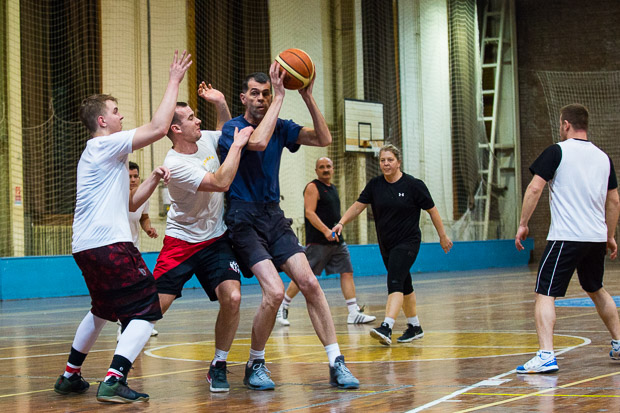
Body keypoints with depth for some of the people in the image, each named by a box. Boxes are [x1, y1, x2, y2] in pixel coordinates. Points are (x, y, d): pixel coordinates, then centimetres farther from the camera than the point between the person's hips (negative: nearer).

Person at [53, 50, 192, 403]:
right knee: (147, 311, -10)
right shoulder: (105, 146, -6)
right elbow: (158, 128, -17)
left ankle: (70, 376, 31)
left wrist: (153, 180, 9)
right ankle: (114, 382, -22)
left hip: (87, 246, 10)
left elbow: (129, 203, 24)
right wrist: (174, 81, -9)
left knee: (103, 310, 28)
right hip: (109, 243, -10)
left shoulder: (97, 155, 24)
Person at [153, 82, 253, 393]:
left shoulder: (207, 139, 0)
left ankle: (218, 366, 1)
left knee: (232, 297, -16)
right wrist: (237, 145, -21)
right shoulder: (175, 165, -22)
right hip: (181, 242, -5)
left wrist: (220, 103, 4)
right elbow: (220, 183, -29)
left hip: (216, 240, 5)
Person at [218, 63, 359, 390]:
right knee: (275, 291, -20)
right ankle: (254, 366, 1)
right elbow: (257, 142, -30)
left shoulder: (280, 127, 9)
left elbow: (324, 139, -1)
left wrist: (307, 96, -11)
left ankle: (336, 364, -2)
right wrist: (280, 96, -25)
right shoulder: (232, 128, -8)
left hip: (274, 216, 6)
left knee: (310, 283, -7)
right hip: (244, 219, -6)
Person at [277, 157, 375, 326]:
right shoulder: (313, 187, -7)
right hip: (317, 242, -8)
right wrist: (326, 230, -27)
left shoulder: (332, 188, 18)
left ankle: (354, 314, -1)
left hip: (337, 241, 8)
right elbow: (309, 213, -18)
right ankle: (282, 308, 8)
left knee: (347, 273, 0)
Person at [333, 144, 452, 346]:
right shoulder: (375, 185, 2)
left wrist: (443, 236, 3)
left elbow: (432, 210, -1)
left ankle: (386, 328, -34)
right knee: (404, 285, 15)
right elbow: (358, 206, 0)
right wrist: (341, 223, -16)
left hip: (408, 242, -6)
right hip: (386, 244, 6)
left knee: (395, 282, -21)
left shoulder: (413, 185, -9)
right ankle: (415, 327, 28)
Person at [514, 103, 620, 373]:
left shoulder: (557, 151, -5)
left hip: (565, 237, -6)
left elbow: (534, 189, -11)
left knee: (545, 294, -6)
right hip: (597, 238, 6)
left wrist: (523, 224, -4)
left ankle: (546, 356, -21)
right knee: (596, 290, 26)